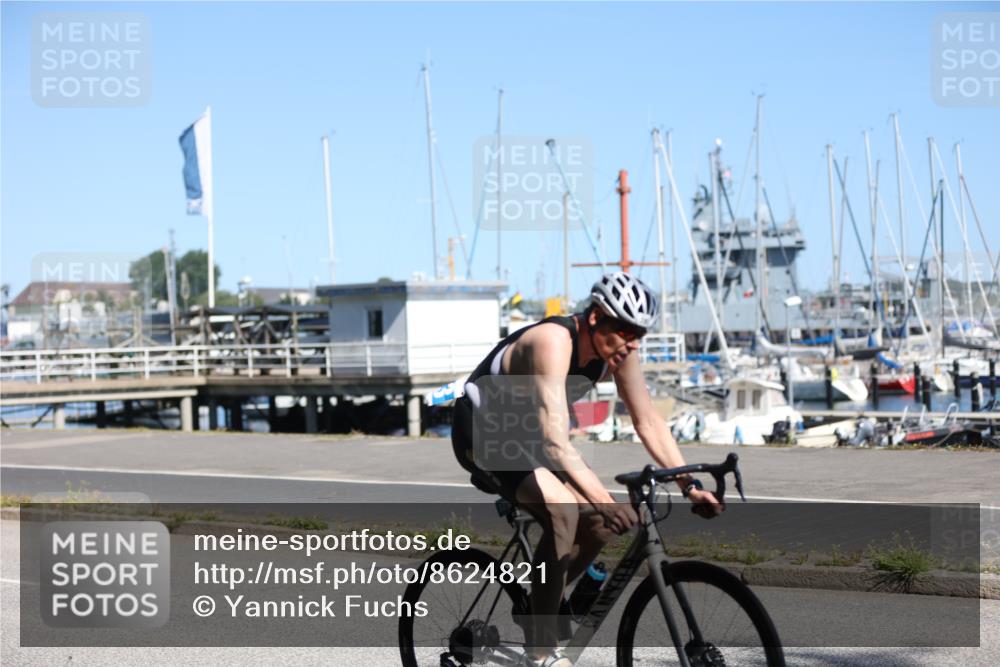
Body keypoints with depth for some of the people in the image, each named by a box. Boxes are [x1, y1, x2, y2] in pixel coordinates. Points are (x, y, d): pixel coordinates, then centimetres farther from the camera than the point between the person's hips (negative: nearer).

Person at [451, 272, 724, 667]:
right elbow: (556, 443, -42)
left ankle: (541, 604, 20)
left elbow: (648, 423, -4)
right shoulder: (553, 342, -34)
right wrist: (605, 501, -50)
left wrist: (690, 485, -13)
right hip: (483, 432, -8)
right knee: (563, 512, -28)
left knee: (598, 524, -3)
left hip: (525, 434, 8)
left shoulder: (617, 349, -10)